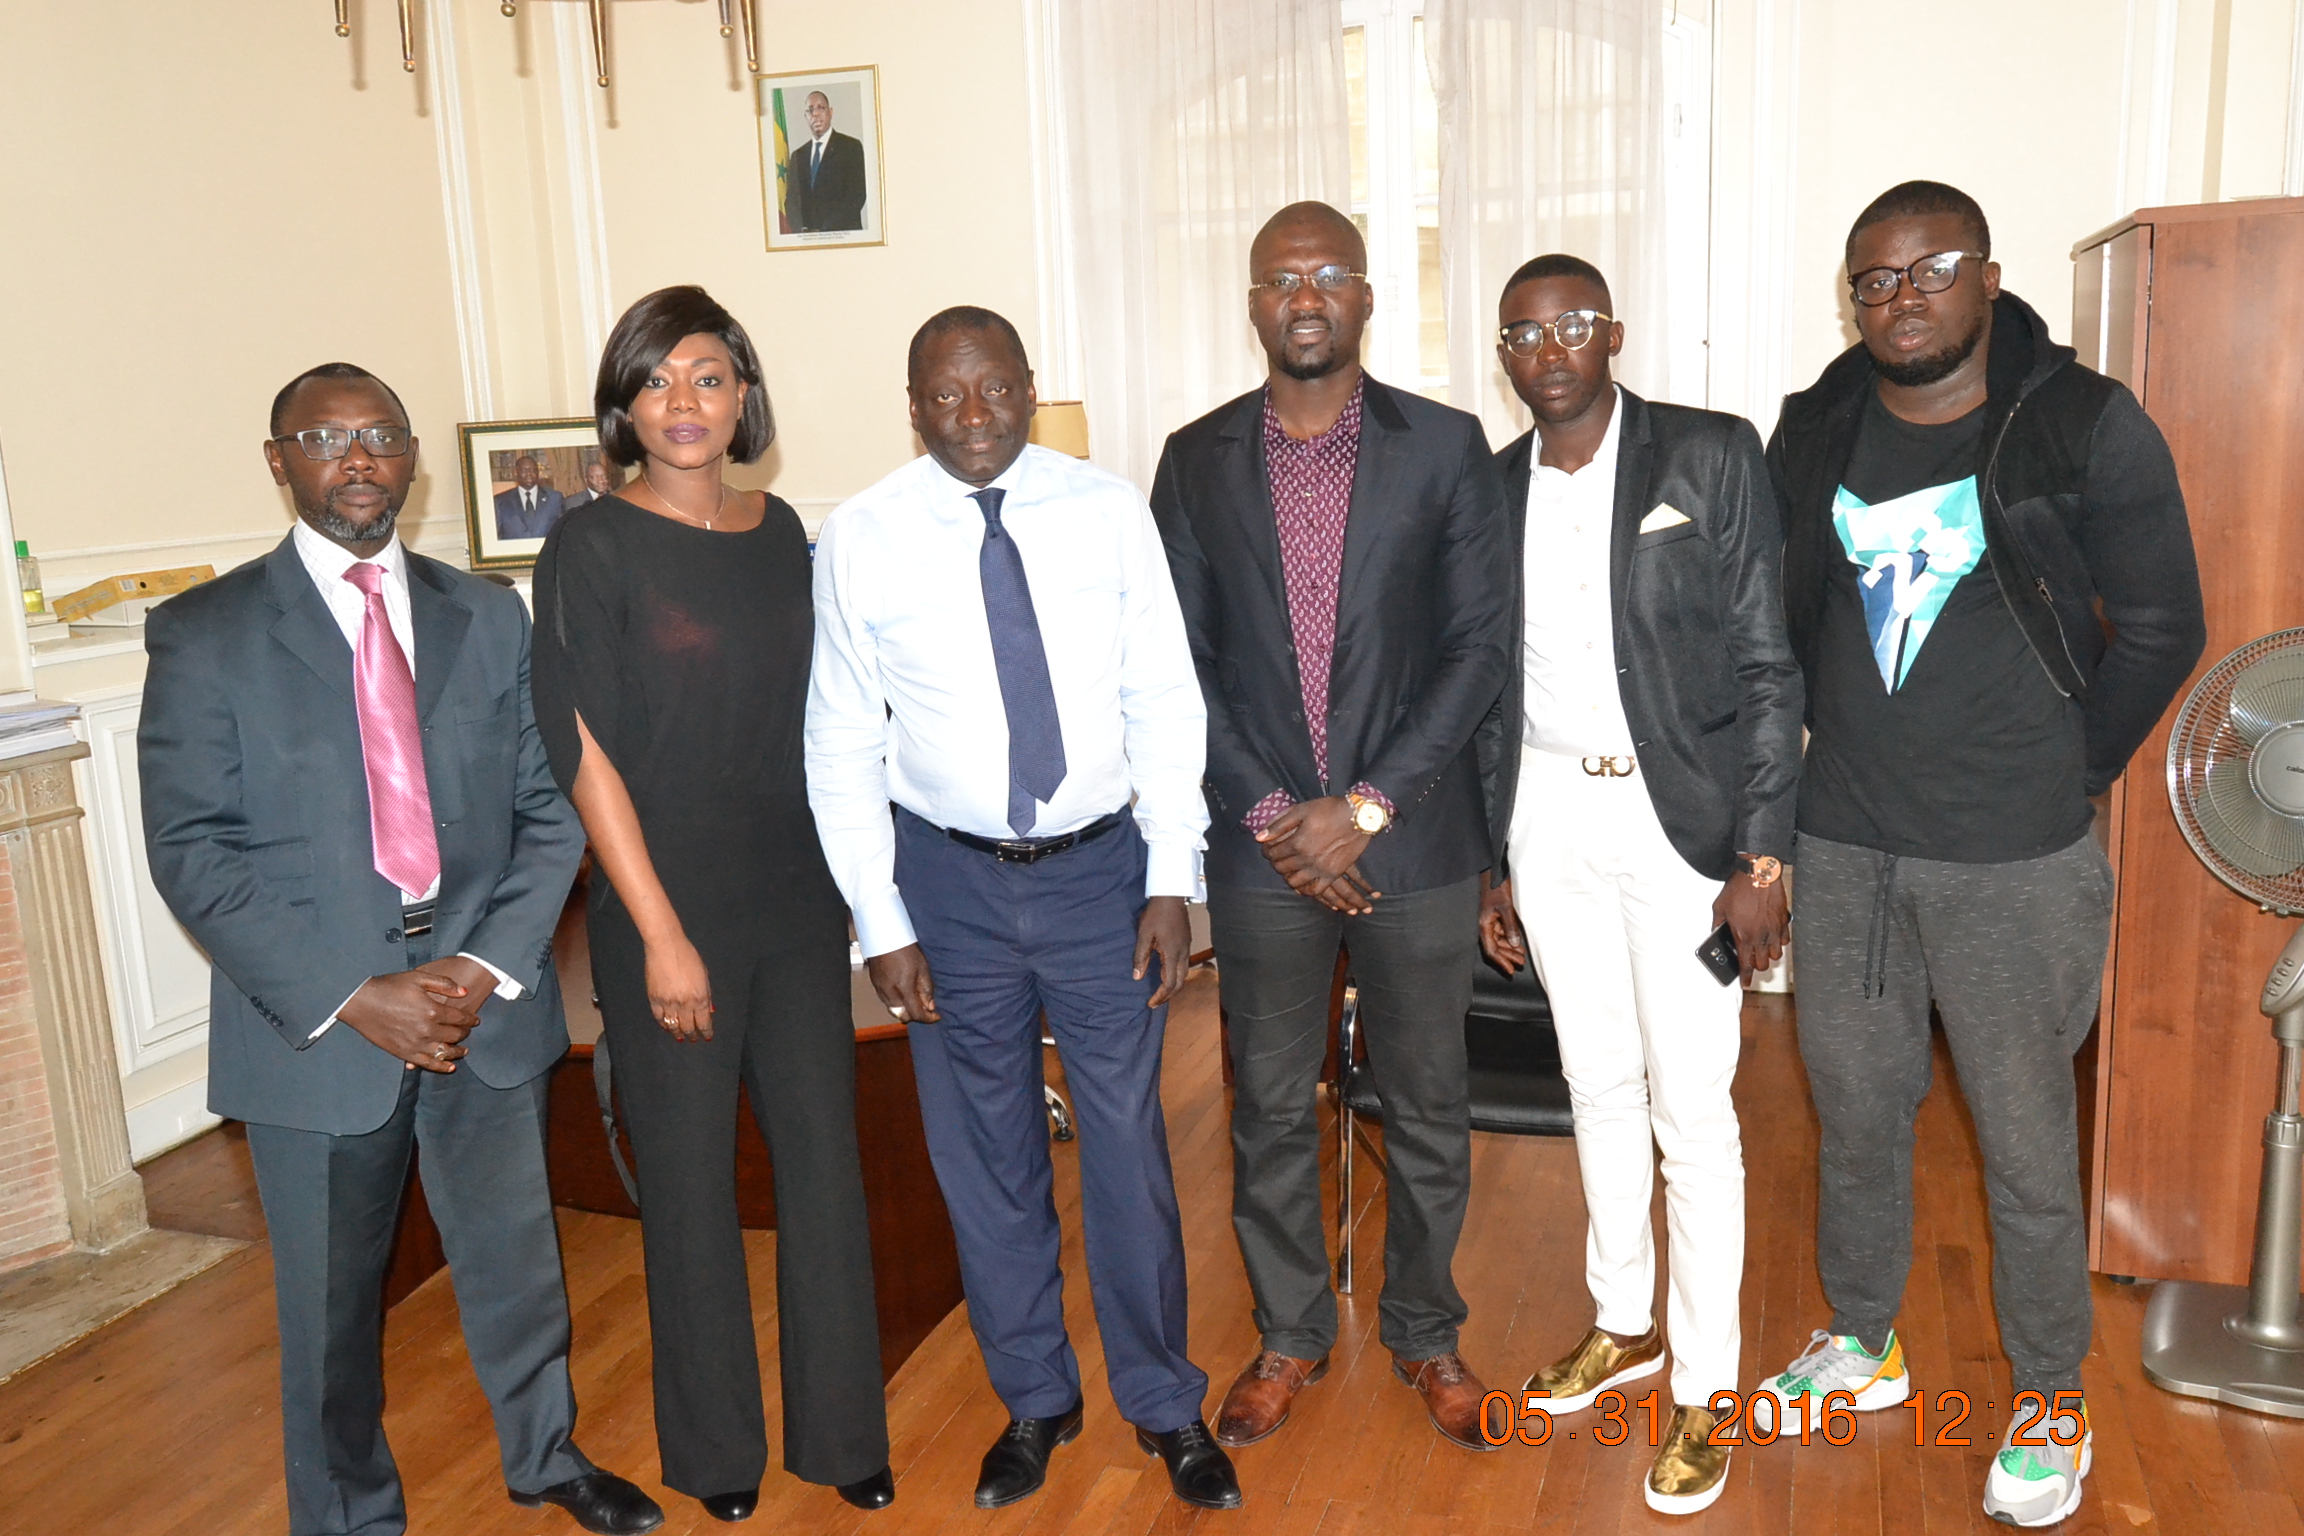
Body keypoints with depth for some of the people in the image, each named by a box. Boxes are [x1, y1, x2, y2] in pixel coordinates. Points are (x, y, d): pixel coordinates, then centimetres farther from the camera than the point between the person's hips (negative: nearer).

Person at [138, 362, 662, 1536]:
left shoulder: (489, 617, 6)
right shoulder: (205, 634, -4)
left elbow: (548, 808, 3)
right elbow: (192, 853, -9)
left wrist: (487, 967, -10)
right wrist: (352, 998, -16)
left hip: (486, 1000, 3)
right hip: (314, 1019, -2)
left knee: (514, 1251, 17)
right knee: (331, 1295, 13)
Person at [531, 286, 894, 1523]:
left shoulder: (778, 531, 7)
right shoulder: (591, 550, -8)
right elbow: (587, 755, -11)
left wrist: (855, 875, 11)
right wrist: (662, 933, -13)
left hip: (798, 901, 4)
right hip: (669, 911, -4)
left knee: (823, 1157, 10)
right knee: (690, 1178, 9)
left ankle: (839, 1428, 28)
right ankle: (715, 1446, 30)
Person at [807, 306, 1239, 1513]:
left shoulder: (1108, 513, -4)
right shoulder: (860, 540, -6)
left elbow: (1165, 703, -2)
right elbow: (841, 748, -2)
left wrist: (1170, 881, -6)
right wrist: (883, 924, -4)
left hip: (1101, 868, 0)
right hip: (950, 877, 1)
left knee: (1128, 1142, 10)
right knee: (985, 1155, 13)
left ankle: (1163, 1401, 32)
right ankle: (1034, 1399, 36)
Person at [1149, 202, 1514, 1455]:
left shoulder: (1445, 447, -1)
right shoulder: (1197, 460, 3)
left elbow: (1480, 644, -5)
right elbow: (1182, 662, 2)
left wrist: (1364, 808, -12)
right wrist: (1268, 814, -9)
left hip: (1414, 841, -1)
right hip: (1260, 846, 1)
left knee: (1426, 1108, 12)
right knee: (1269, 1108, 13)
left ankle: (1425, 1332, 34)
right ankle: (1289, 1335, 34)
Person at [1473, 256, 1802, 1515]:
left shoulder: (1712, 457, -6)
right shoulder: (1491, 489, 7)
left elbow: (1770, 665, -7)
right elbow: (1491, 687, 11)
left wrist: (1762, 858, -12)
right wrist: (1491, 866, 11)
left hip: (1675, 817, -4)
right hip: (1548, 814, 4)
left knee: (1692, 1111, 0)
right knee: (1597, 1088, 16)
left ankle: (1703, 1388, 16)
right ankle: (1624, 1323, 34)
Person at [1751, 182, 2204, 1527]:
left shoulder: (2088, 428, -6)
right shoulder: (1816, 433, 4)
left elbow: (2162, 628, 0)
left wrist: (2070, 775, 2)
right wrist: (1827, 754, 8)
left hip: (2013, 859, -3)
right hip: (1844, 845, 4)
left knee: (2027, 1140, 7)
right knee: (1854, 1108, 16)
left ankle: (2052, 1402, 29)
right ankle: (1865, 1343, 37)